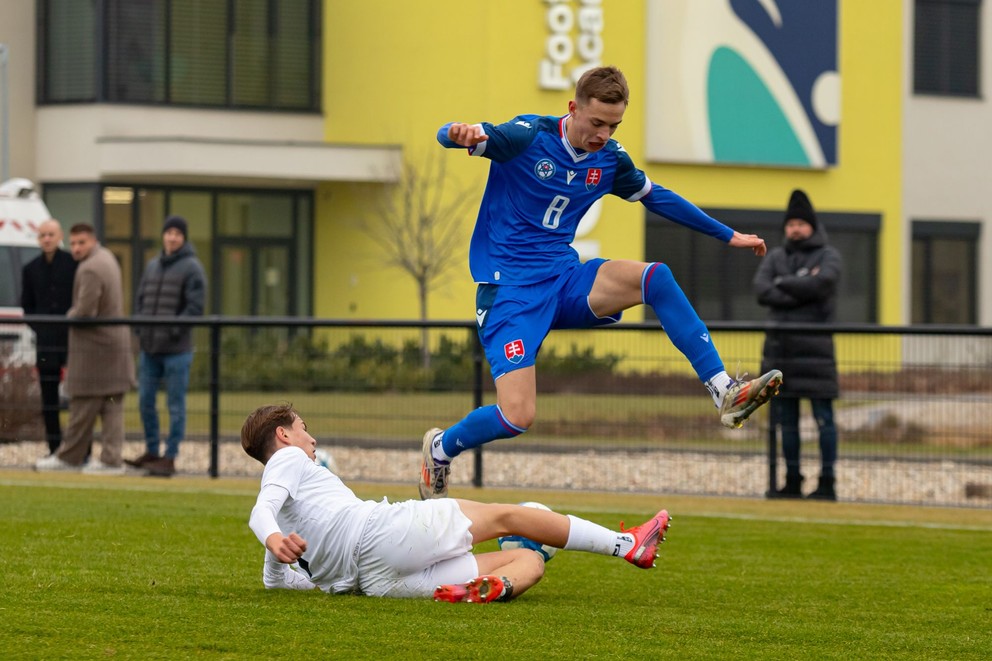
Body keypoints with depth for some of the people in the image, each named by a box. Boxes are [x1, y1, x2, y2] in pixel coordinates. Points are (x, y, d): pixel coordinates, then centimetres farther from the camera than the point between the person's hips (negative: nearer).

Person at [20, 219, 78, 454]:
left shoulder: (75, 264, -2)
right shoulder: (31, 269, 11)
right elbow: (27, 305, 16)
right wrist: (39, 327, 3)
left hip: (73, 339, -4)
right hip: (46, 343, 4)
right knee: (49, 399, 4)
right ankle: (55, 450, 10)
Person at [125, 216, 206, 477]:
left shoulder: (191, 268, -5)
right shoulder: (152, 266, 14)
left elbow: (195, 307, -11)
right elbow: (141, 299, 19)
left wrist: (174, 331, -17)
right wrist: (140, 327, 3)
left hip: (176, 349, -6)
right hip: (149, 348, 6)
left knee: (176, 405, -1)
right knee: (145, 401, 9)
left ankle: (170, 458, 2)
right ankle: (151, 452, 21)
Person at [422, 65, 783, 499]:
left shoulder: (610, 159, 5)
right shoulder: (528, 136, -12)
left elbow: (658, 198, 22)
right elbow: (449, 137, -20)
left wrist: (728, 235, 26)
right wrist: (459, 134, -46)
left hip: (564, 281, 5)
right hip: (508, 288, -5)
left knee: (655, 277, -22)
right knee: (517, 416, -19)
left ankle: (724, 393, -21)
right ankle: (440, 449, 13)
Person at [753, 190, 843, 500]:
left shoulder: (828, 256, 3)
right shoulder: (775, 257, 14)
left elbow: (820, 283, -18)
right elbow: (761, 290, -3)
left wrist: (783, 284, -6)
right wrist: (800, 296, -13)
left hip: (814, 346, -5)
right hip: (780, 344, 5)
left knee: (823, 416, -5)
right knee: (786, 418, 7)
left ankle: (827, 483, -5)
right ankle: (792, 482, 12)